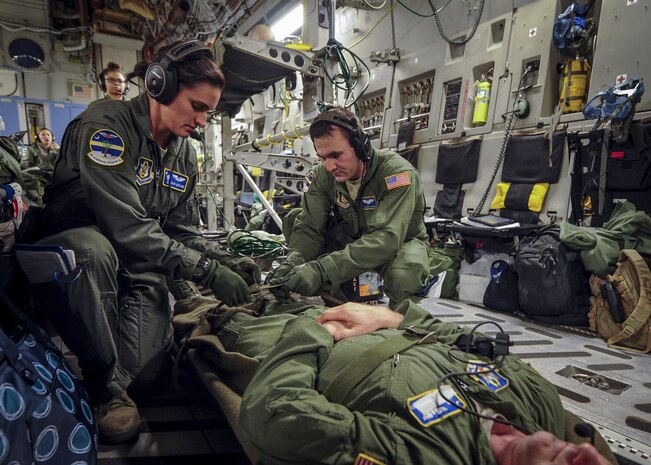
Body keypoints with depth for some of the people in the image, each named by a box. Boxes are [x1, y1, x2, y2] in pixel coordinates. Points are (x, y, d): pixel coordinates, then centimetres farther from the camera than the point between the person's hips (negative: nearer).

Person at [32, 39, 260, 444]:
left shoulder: (185, 153, 5)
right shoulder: (106, 125, -19)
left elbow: (183, 230, 6)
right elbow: (128, 229, -28)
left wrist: (226, 262, -12)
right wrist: (207, 271, -30)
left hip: (137, 265, 5)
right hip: (71, 246, -4)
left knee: (147, 368, -18)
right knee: (94, 252, -41)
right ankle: (108, 388, -21)